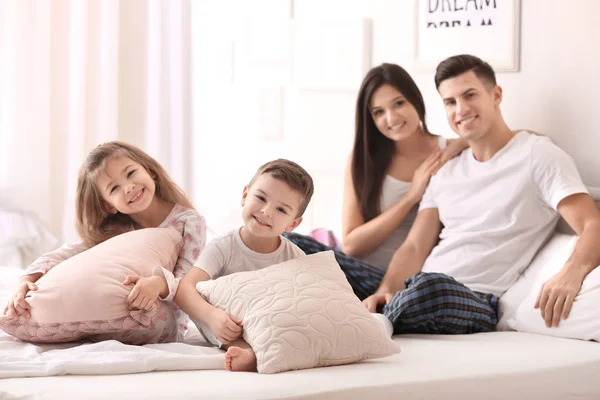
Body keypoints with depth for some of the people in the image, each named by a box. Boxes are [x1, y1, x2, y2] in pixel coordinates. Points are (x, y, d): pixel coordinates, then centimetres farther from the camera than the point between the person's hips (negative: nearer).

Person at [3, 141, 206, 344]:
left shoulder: (189, 223, -10)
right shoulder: (114, 229, 2)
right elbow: (68, 252, -10)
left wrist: (160, 284, -43)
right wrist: (27, 281, -29)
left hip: (166, 327, -3)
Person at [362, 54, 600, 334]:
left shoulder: (537, 155, 4)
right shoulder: (446, 172, 24)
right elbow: (415, 247, 16)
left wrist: (572, 272, -32)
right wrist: (385, 291, -7)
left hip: (478, 302, -4)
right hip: (415, 290, 4)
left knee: (430, 285, -40)